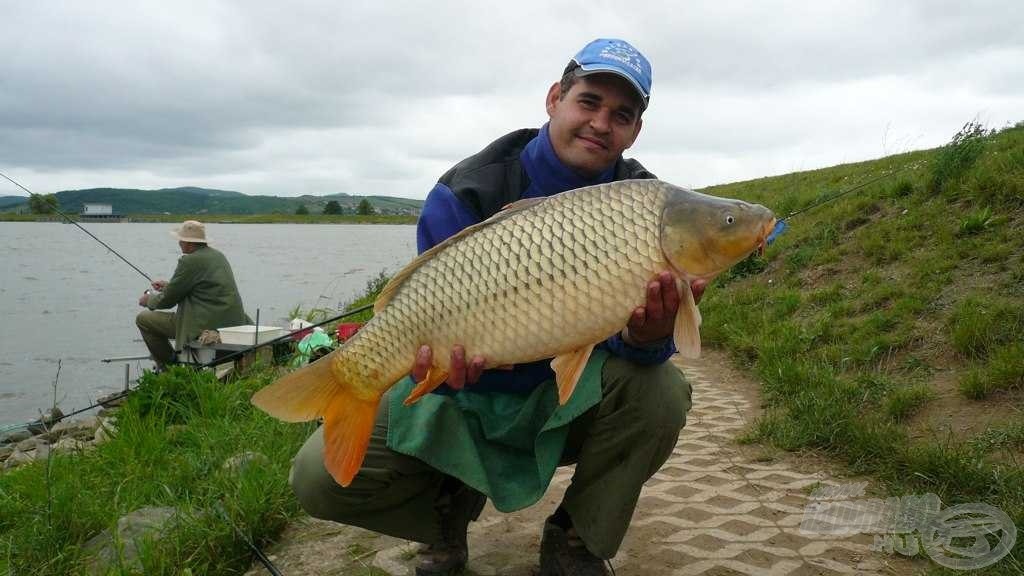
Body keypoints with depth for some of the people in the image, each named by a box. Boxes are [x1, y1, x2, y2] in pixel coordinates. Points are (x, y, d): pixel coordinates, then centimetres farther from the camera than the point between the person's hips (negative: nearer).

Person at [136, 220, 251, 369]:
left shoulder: (190, 261, -14)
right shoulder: (217, 255, 13)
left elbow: (168, 300, -6)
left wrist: (149, 300, 14)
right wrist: (169, 285, 30)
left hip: (206, 326, -9)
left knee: (143, 319, 4)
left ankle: (168, 367, 13)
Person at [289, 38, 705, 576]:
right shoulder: (466, 194, -17)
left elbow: (628, 336, -15)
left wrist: (645, 337, -40)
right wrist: (440, 359, -44)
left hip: (569, 398, 2)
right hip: (467, 395, -1)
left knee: (661, 390, -30)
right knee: (318, 477, -17)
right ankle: (451, 506, 15)